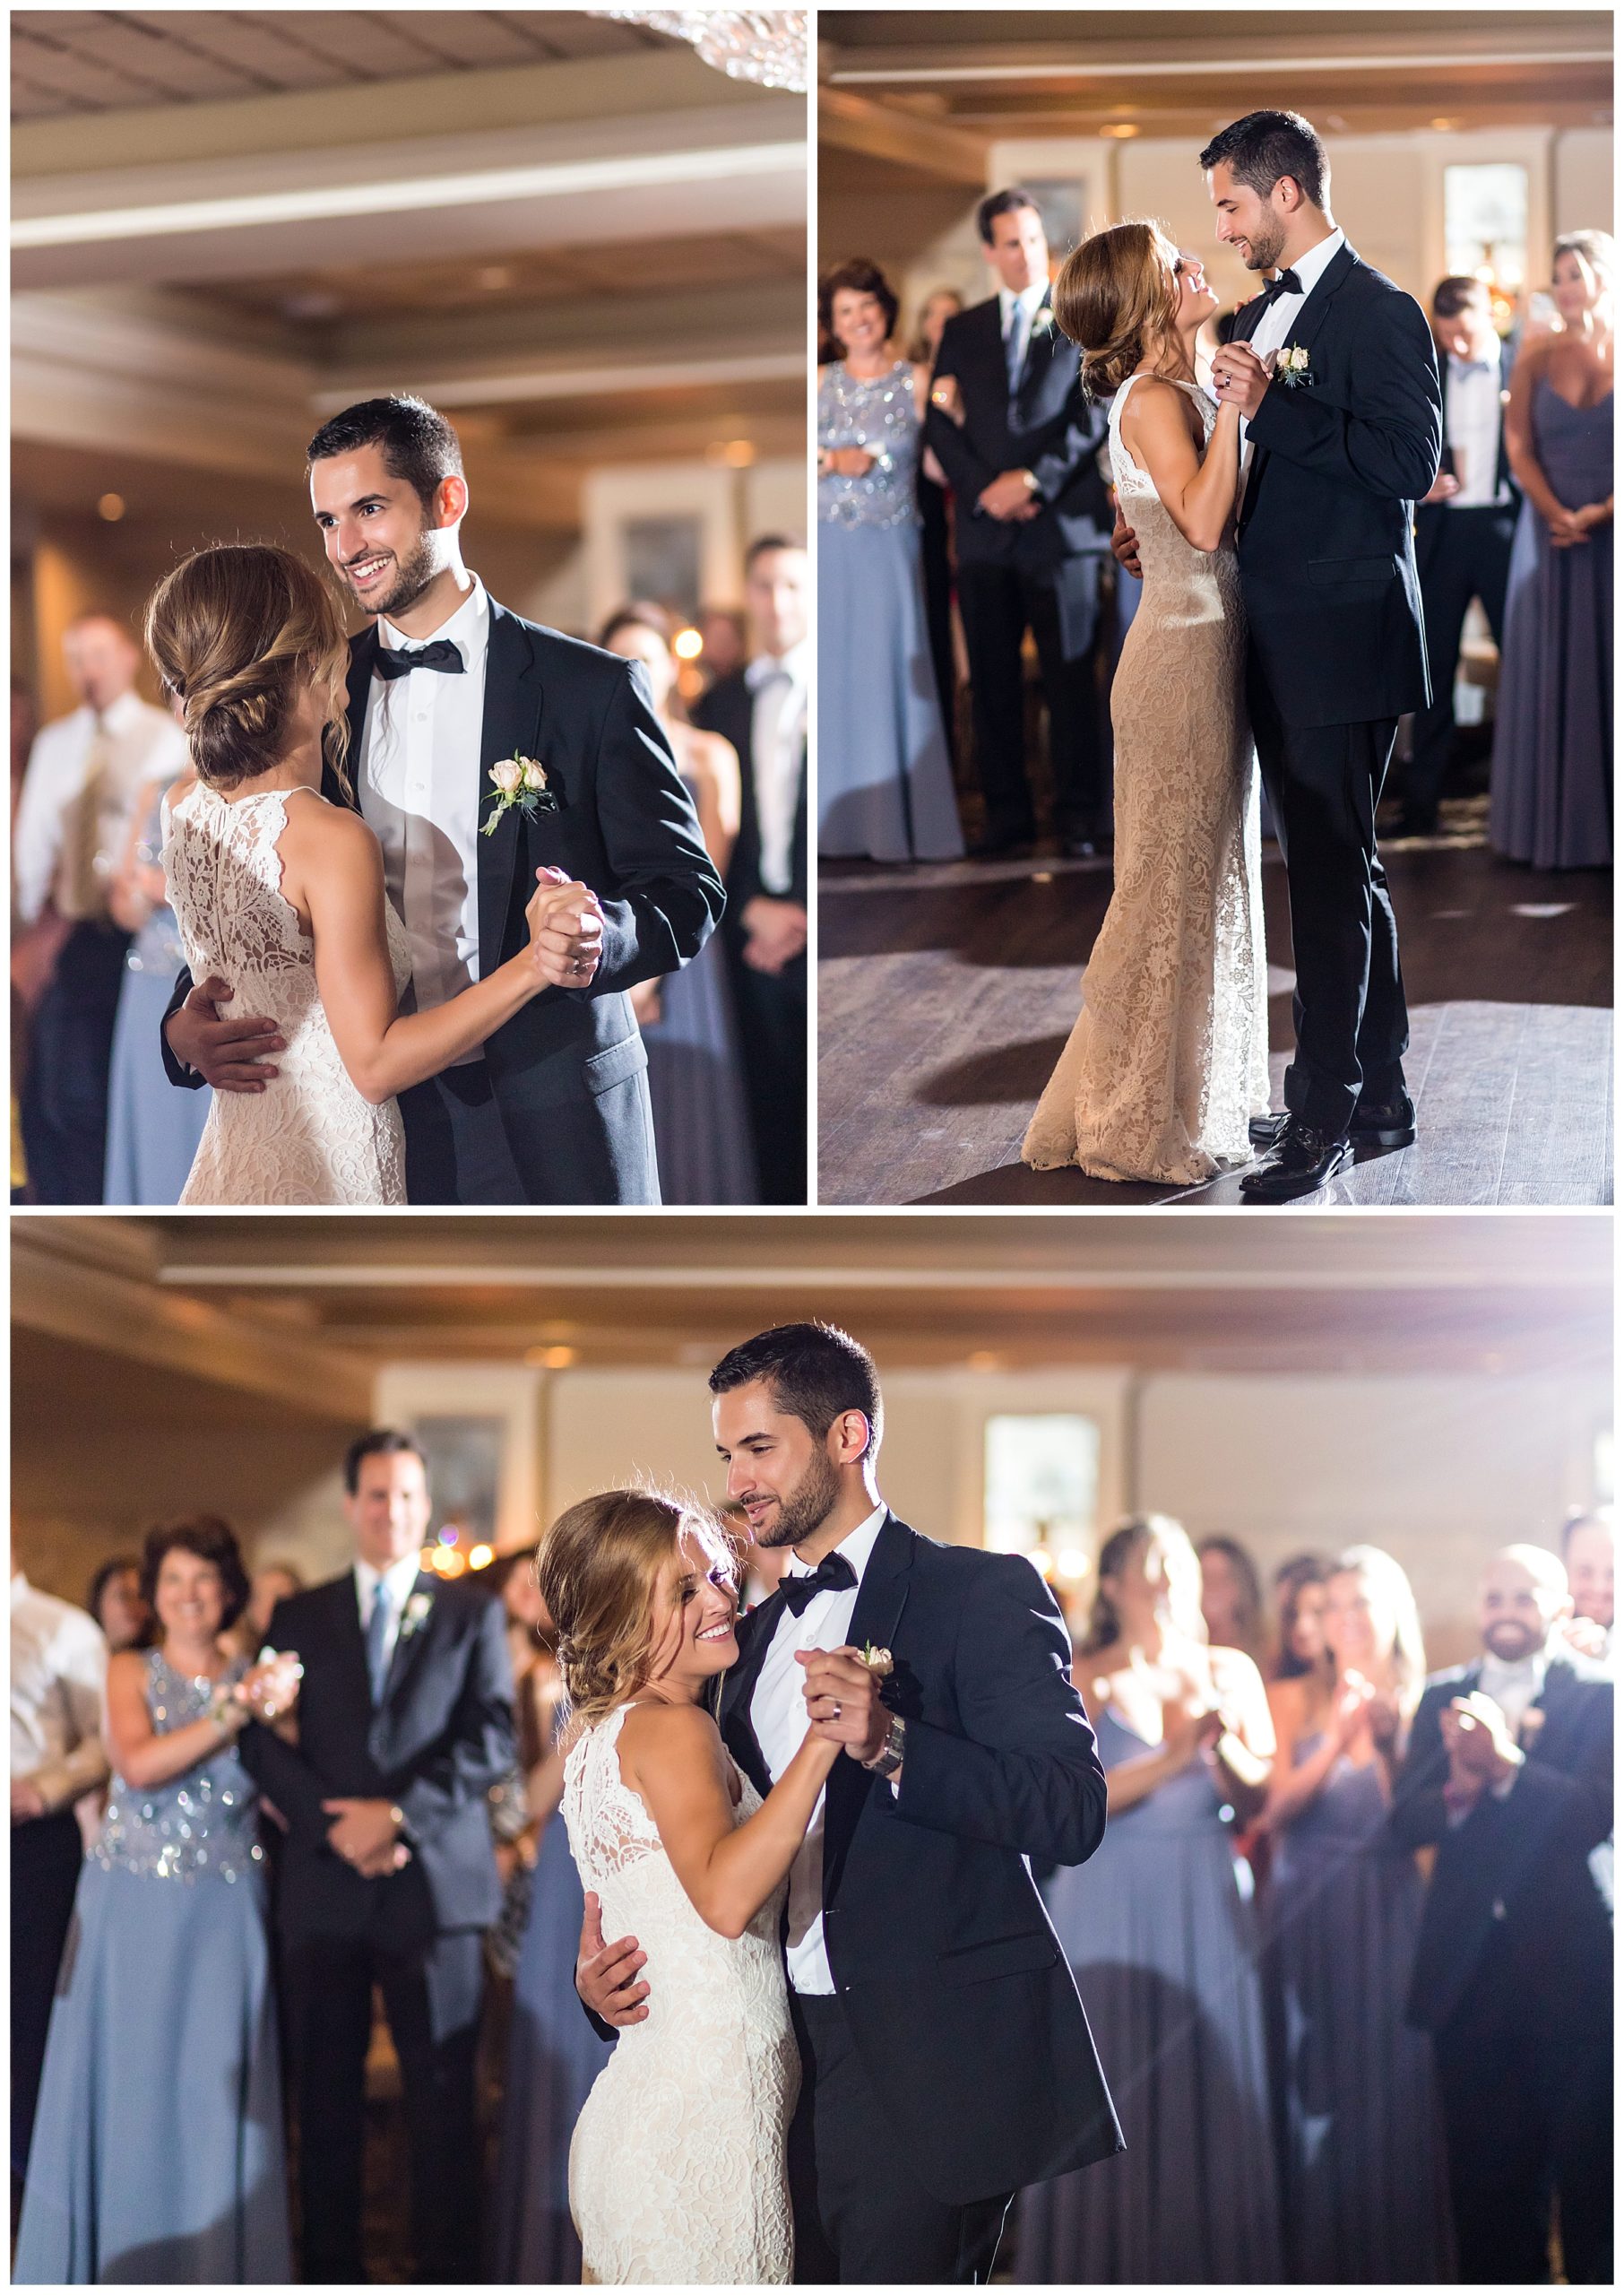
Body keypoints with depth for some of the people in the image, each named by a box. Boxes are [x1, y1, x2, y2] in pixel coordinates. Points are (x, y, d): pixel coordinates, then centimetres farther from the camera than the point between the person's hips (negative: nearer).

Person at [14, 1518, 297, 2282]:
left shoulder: (258, 1680, 7)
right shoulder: (130, 1672, 4)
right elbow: (139, 1766, -15)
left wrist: (271, 1715, -16)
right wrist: (235, 1712, -18)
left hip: (224, 1911, 1)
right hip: (135, 1902, -1)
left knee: (214, 2086, 0)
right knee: (126, 2082, 3)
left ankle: (212, 2268, 7)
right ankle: (117, 2261, 12)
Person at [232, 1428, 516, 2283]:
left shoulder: (473, 1612, 8)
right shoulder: (298, 1618, 12)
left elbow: (491, 1739, -1)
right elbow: (264, 1741, 3)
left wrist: (399, 1814, -12)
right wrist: (337, 1826, -11)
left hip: (434, 1883, -2)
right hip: (323, 1886, 2)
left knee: (443, 2098, -3)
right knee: (324, 2096, 5)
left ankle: (447, 2276, 2)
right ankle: (330, 2275, 12)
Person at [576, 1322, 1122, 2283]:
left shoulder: (981, 1592, -5)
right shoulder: (758, 1632, 18)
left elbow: (1073, 1811, -16)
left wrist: (892, 1744, -29)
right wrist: (607, 1968, 6)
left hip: (929, 2065, -7)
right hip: (796, 2059, 7)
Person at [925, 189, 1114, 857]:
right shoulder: (962, 331, 15)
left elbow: (1093, 418, -2)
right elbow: (940, 423, 9)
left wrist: (1034, 479, -13)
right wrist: (984, 489, -6)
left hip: (1062, 521, -3)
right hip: (985, 526, 3)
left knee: (1072, 677, -3)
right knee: (992, 681, 4)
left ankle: (1082, 819, 1)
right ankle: (1007, 815, 8)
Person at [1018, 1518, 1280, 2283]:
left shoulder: (1231, 1673, 9)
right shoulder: (1082, 1680, -1)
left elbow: (1257, 1797, 5)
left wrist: (1224, 1746, -14)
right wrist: (1175, 1758, -21)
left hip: (1208, 1907, 3)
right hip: (1110, 1907, -3)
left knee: (1210, 2096, 3)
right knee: (1110, 2098, -2)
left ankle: (1205, 2270, 11)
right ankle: (1104, 2272, 6)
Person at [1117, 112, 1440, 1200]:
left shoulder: (1381, 314, -11)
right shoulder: (1261, 314, 15)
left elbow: (1410, 465, -21)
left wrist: (1271, 408, -20)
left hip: (1341, 641, -9)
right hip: (1278, 643, 9)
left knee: (1331, 874, -5)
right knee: (1341, 869, 15)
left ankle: (1325, 1116, 0)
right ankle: (1380, 1096, 24)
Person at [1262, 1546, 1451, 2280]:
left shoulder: (1420, 1706, 2)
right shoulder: (1296, 1701, 6)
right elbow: (1275, 1810, -6)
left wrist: (1385, 1740, -14)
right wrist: (1337, 1741, -16)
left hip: (1389, 1917, -1)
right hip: (1306, 1918, 1)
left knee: (1389, 2095, 0)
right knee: (1310, 2094, 3)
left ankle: (1391, 2265, 10)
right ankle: (1312, 2265, 13)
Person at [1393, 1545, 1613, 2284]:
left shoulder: (1601, 1694, -2)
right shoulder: (1444, 1697, 9)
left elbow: (1601, 1813, -15)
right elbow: (1406, 1820, 1)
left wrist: (1506, 1766, -27)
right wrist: (1458, 1790, -21)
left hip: (1573, 1966, -3)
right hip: (1471, 1967, 3)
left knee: (1588, 2170, 3)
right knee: (1485, 2175, 8)